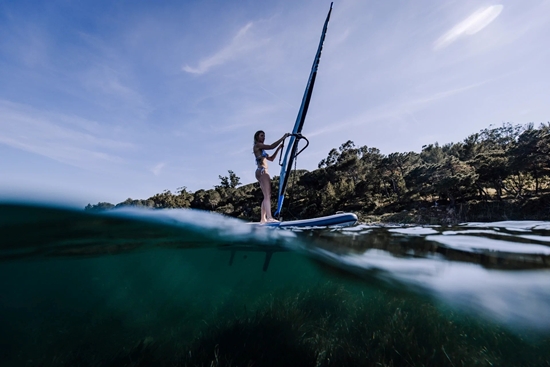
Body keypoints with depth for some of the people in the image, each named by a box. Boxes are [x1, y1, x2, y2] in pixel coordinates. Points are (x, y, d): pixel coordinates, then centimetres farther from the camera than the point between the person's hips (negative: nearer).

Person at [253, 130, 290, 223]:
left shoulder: (261, 149, 28)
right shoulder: (257, 145, 1)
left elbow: (271, 158, 27)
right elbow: (271, 146, -12)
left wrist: (279, 148, 21)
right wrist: (283, 138, -7)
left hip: (263, 172, 9)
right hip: (262, 171, -9)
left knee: (266, 196, 3)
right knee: (267, 195, -20)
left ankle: (263, 218, 2)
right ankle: (269, 218, -28)